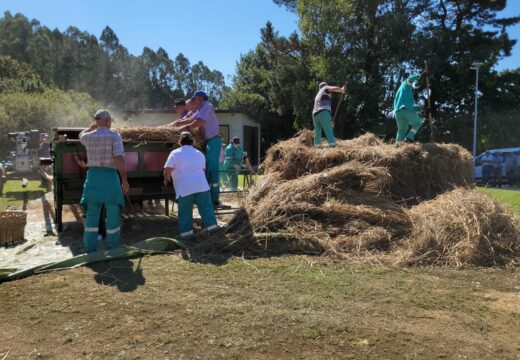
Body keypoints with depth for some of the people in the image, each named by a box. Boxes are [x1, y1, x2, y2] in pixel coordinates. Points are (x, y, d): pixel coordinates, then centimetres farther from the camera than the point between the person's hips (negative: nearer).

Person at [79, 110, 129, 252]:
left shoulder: (89, 137, 5)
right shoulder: (114, 136, -8)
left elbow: (81, 136, 33)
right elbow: (119, 159, -16)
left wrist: (93, 126, 41)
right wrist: (124, 180, -13)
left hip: (93, 176, 4)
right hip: (110, 177, -4)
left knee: (92, 213, 11)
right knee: (113, 213, 6)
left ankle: (90, 247, 12)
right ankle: (112, 247, 11)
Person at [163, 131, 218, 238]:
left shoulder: (175, 153, 1)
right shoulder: (199, 153, 15)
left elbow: (167, 169, -6)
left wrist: (166, 178, 13)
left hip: (184, 188, -3)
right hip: (201, 185, 3)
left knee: (185, 211, 7)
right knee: (206, 207, 9)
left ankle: (186, 231, 9)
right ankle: (211, 225, 7)